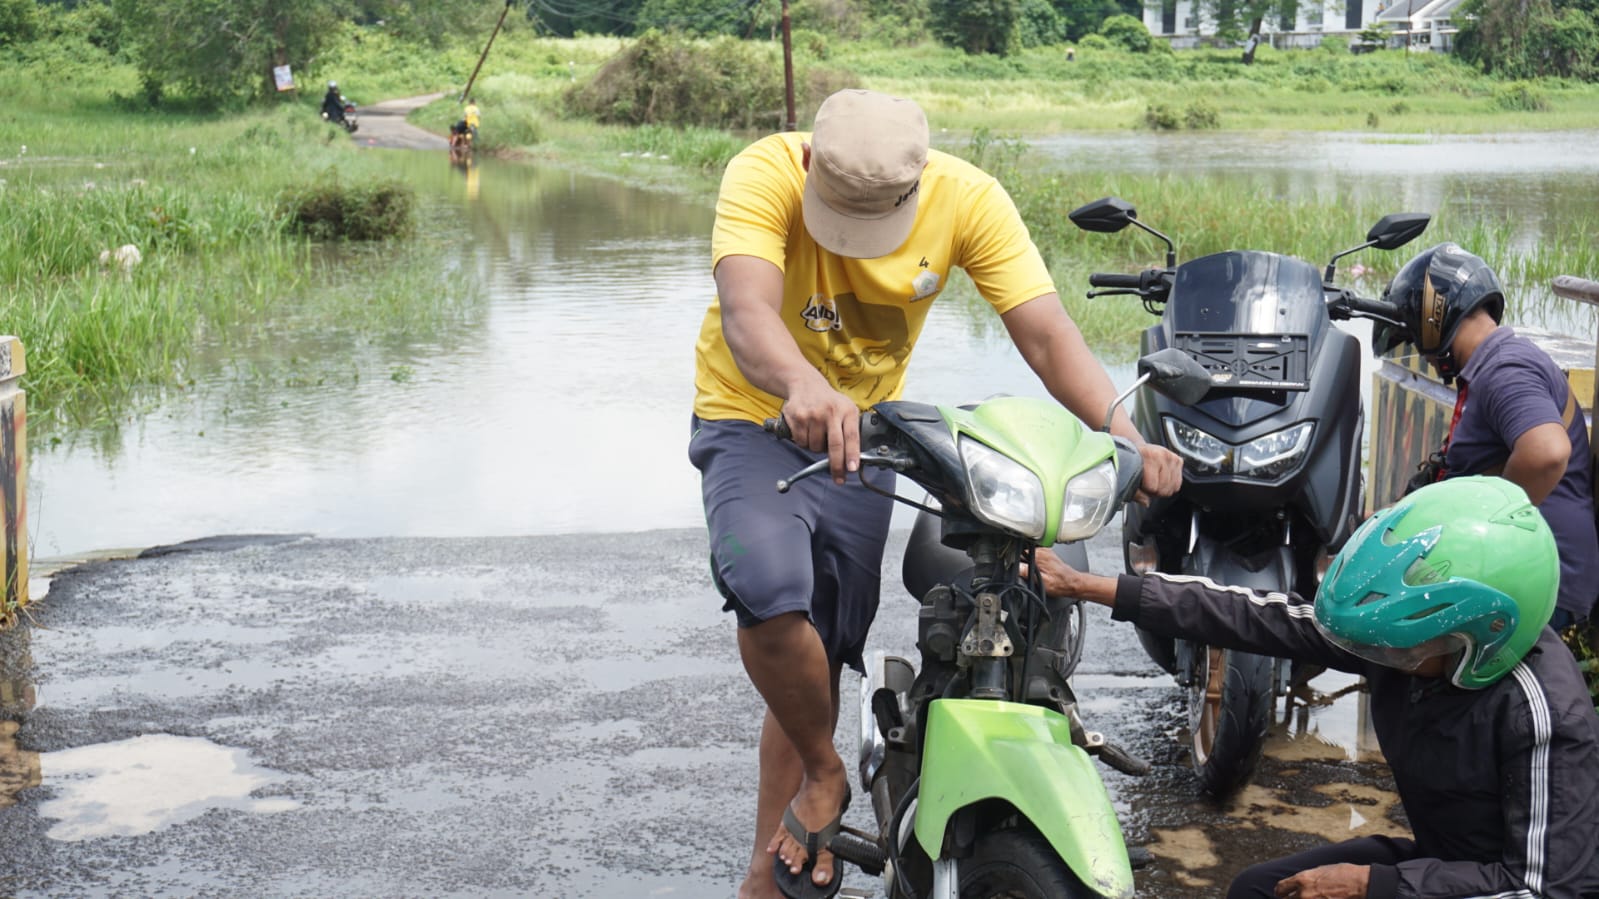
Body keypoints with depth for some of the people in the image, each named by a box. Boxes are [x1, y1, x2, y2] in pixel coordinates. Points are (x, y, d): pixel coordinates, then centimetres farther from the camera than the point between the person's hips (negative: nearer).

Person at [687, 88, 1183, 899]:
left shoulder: (967, 198, -17)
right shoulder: (765, 174, -25)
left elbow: (1045, 333, -23)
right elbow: (746, 311, -41)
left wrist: (1127, 437, -39)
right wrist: (804, 388, -62)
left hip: (862, 435, 4)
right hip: (754, 420, -3)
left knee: (821, 659, 10)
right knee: (771, 589, -32)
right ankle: (825, 772, -4)